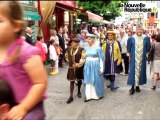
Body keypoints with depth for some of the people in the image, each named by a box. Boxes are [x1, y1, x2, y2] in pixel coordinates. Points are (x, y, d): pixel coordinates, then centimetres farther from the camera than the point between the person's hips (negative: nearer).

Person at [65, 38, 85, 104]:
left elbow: (83, 59, -15)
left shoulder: (81, 49, -12)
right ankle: (71, 96, 3)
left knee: (79, 80, 15)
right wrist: (70, 61, 11)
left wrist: (78, 64, -19)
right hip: (71, 68, 2)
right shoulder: (68, 49, 1)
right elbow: (66, 56, 18)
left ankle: (79, 92, 38)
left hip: (79, 68, -2)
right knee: (71, 81, 0)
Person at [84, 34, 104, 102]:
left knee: (96, 80, 6)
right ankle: (88, 96, 15)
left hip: (95, 65, -5)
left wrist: (101, 68, -10)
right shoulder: (86, 48, 5)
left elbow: (101, 58, -8)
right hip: (88, 66, 5)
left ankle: (98, 94, 24)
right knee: (88, 81, 7)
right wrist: (86, 65, 12)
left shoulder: (97, 48, -11)